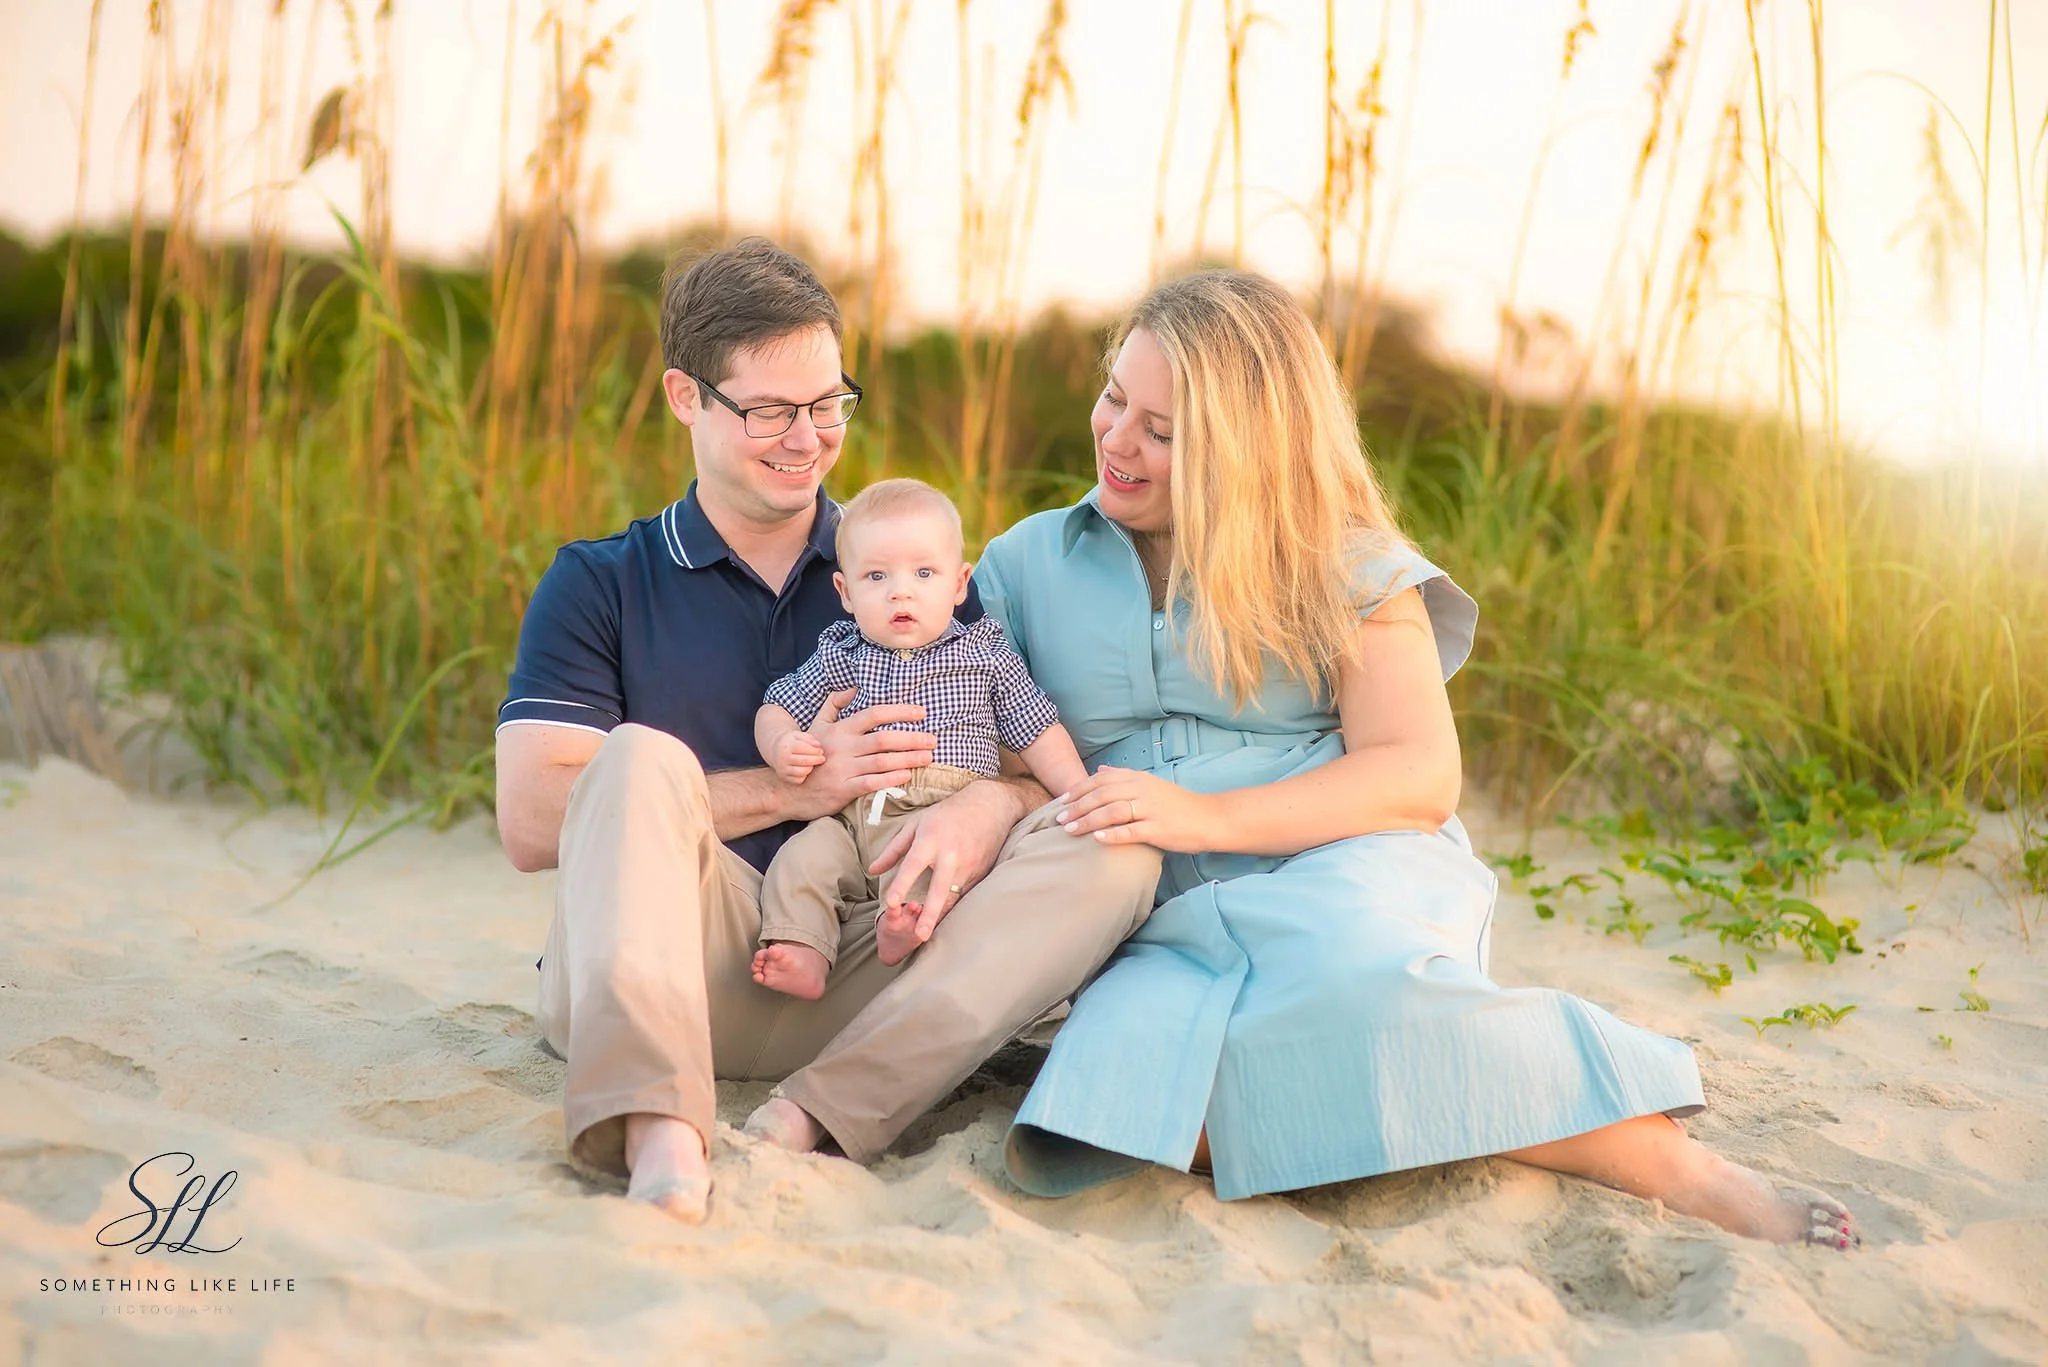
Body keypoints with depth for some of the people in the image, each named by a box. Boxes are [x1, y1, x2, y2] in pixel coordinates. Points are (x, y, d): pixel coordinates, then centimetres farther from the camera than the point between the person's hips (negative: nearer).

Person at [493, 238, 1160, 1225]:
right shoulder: (601, 585, 10)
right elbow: (530, 824, -4)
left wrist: (987, 805, -16)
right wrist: (792, 788, -8)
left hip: (855, 975, 2)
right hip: (659, 967, -2)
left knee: (1112, 850, -19)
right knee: (642, 757, -29)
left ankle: (814, 1117, -33)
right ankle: (655, 1130, -48)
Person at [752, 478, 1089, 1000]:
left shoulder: (984, 655, 11)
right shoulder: (839, 658, 15)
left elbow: (1039, 732, 11)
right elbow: (775, 710, 19)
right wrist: (781, 745, -5)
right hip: (849, 816, 3)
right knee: (800, 858, -22)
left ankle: (911, 918, -50)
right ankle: (800, 957, -27)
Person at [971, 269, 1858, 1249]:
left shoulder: (1345, 568, 7)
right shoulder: (1026, 567, 16)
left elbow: (1420, 777, -4)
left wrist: (1210, 815, -17)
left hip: (1346, 877, -2)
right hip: (1166, 931, 2)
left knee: (1340, 975, -40)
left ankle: (1673, 1165, -25)